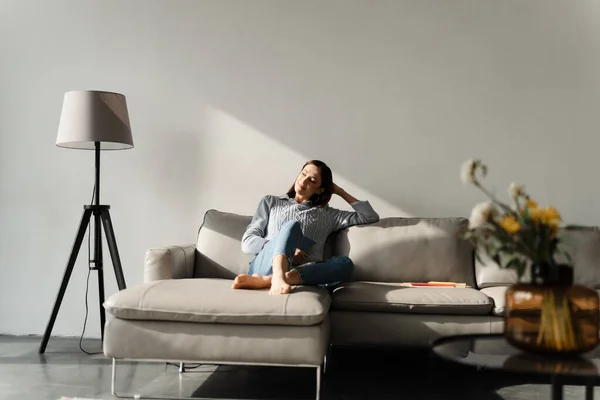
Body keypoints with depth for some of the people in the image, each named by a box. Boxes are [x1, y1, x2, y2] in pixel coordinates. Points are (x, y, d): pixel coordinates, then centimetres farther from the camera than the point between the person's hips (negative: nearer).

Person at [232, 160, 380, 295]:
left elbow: (371, 217, 20)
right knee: (292, 226, -28)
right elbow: (247, 242, 12)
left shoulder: (327, 215, 26)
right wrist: (288, 248, -4)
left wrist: (340, 191, 24)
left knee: (345, 263, -29)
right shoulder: (271, 202, 24)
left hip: (300, 274, 1)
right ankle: (277, 279, -56)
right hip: (266, 265, -1)